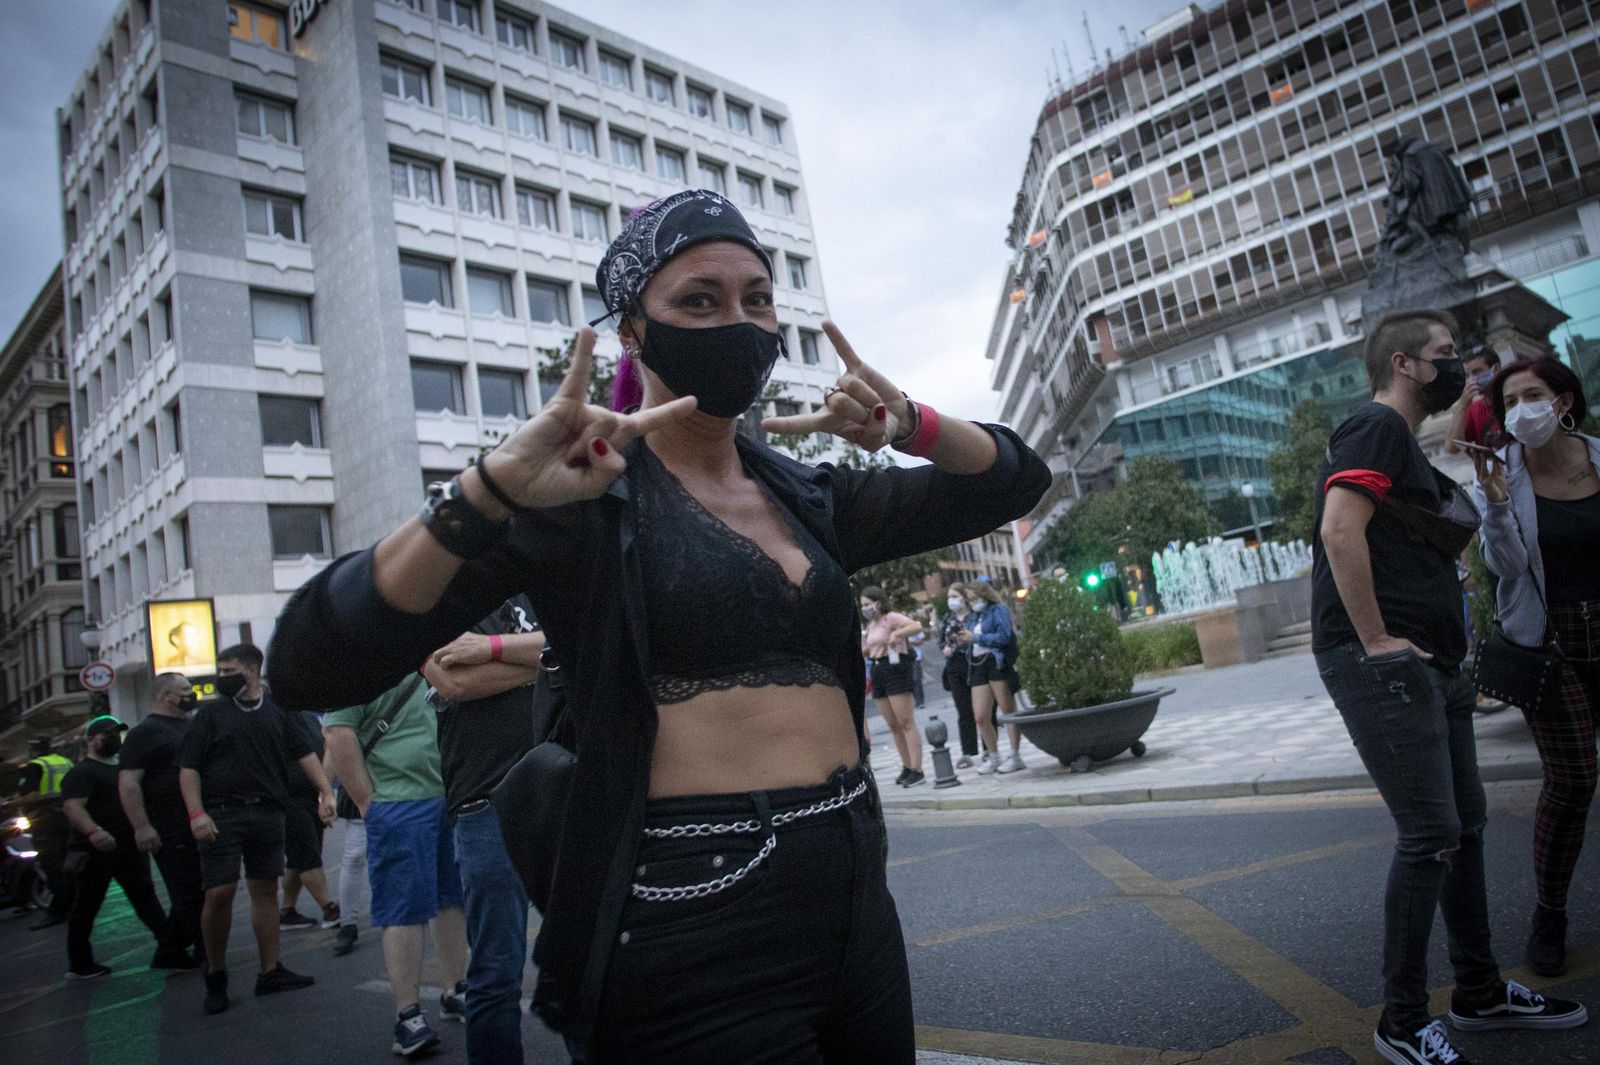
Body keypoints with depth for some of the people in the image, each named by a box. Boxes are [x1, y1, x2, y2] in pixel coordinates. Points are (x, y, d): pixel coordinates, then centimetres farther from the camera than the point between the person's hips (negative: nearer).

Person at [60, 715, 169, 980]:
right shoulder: (83, 772, -9)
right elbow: (72, 806, -25)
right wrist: (93, 831, -41)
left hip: (130, 849, 7)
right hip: (97, 851, -7)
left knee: (145, 898, 3)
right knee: (86, 908, 5)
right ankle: (79, 965, 16)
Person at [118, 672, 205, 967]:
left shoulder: (191, 727, 18)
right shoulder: (145, 732, -8)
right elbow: (128, 783, -16)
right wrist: (141, 827, -23)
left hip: (200, 829, 9)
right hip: (172, 833, -9)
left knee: (192, 896, 13)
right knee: (190, 896, -4)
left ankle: (169, 953, 24)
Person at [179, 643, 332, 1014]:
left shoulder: (276, 711, 11)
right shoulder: (211, 713, 5)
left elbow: (304, 754, 10)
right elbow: (188, 767, 0)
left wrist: (326, 792, 0)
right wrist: (196, 813, -12)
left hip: (268, 813, 3)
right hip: (222, 814, -2)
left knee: (265, 890, 7)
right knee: (219, 894, -6)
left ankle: (270, 972, 14)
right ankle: (215, 976, 11)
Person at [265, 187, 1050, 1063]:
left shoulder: (807, 498, 9)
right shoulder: (584, 491, -8)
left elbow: (1014, 481, 15)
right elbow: (312, 665, -17)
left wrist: (910, 425, -5)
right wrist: (487, 489, -32)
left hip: (854, 899, 7)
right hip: (695, 934, -6)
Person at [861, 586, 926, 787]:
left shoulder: (891, 617, -7)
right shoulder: (871, 624, 18)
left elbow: (917, 626, -22)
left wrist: (896, 634, -29)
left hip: (895, 667, -9)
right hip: (878, 671, 9)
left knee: (906, 723, -9)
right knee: (893, 725, 10)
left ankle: (917, 770, -9)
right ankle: (907, 767, 16)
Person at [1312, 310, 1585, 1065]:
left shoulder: (1406, 445, 21)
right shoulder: (1376, 427, -9)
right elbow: (1340, 529, -24)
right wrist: (1376, 639, -23)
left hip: (1431, 663, 11)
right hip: (1381, 664, -11)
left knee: (1464, 825, 17)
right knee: (1430, 835, -8)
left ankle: (1479, 992, 32)